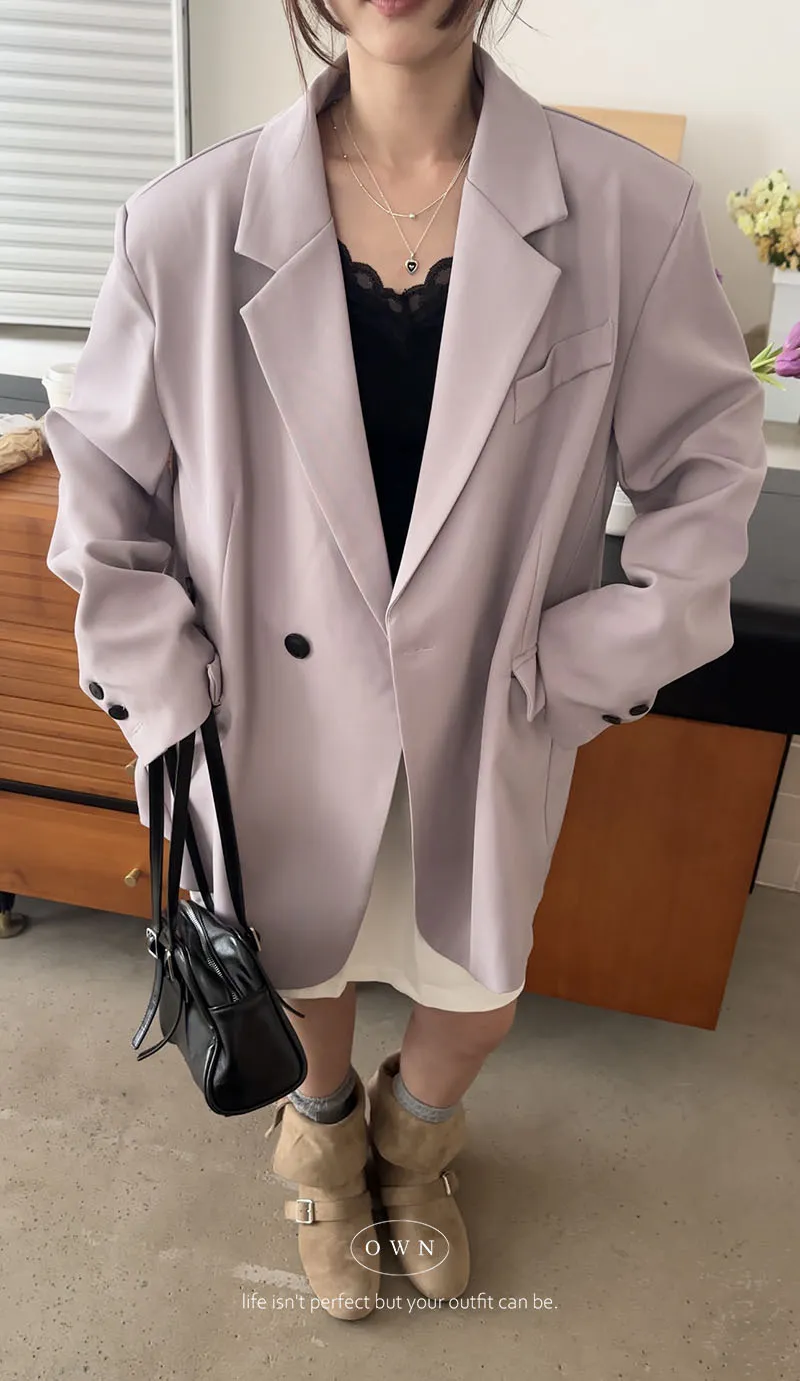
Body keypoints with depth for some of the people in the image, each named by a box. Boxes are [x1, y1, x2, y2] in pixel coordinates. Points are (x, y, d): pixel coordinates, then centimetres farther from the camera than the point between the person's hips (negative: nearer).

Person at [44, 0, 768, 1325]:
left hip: (490, 735, 1)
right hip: (284, 739, 0)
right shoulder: (187, 226, -14)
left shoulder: (631, 211, -13)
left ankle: (414, 1152, 63)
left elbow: (708, 456, -1)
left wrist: (604, 661, -9)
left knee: (475, 1008, 22)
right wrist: (169, 703, -7)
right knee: (302, 982, 23)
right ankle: (326, 1159, 63)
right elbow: (103, 485, -2)